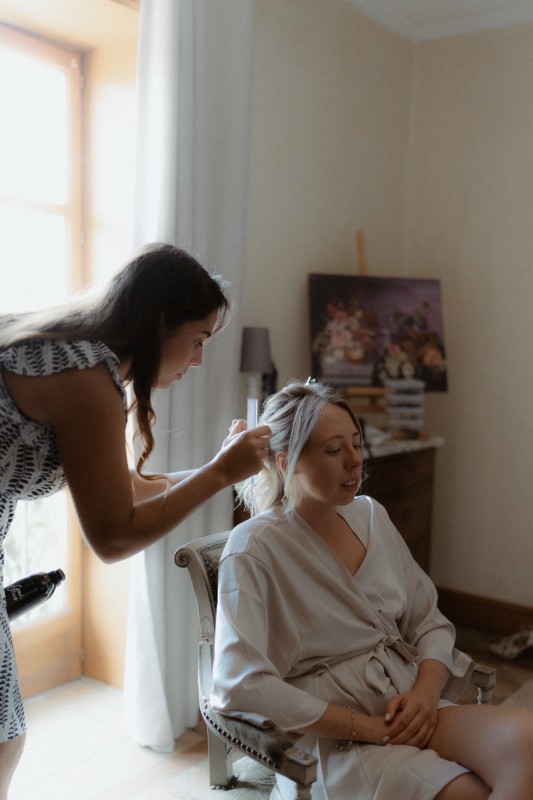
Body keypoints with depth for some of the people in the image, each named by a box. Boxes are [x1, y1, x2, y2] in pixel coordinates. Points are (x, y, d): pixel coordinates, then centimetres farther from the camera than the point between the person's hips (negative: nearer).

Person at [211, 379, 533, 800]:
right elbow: (239, 685, -18)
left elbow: (430, 622, 14)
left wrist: (425, 694, -7)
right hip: (331, 737, -6)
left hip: (409, 706, 6)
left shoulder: (370, 516, 10)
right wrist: (369, 728, -16)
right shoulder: (255, 548, -10)